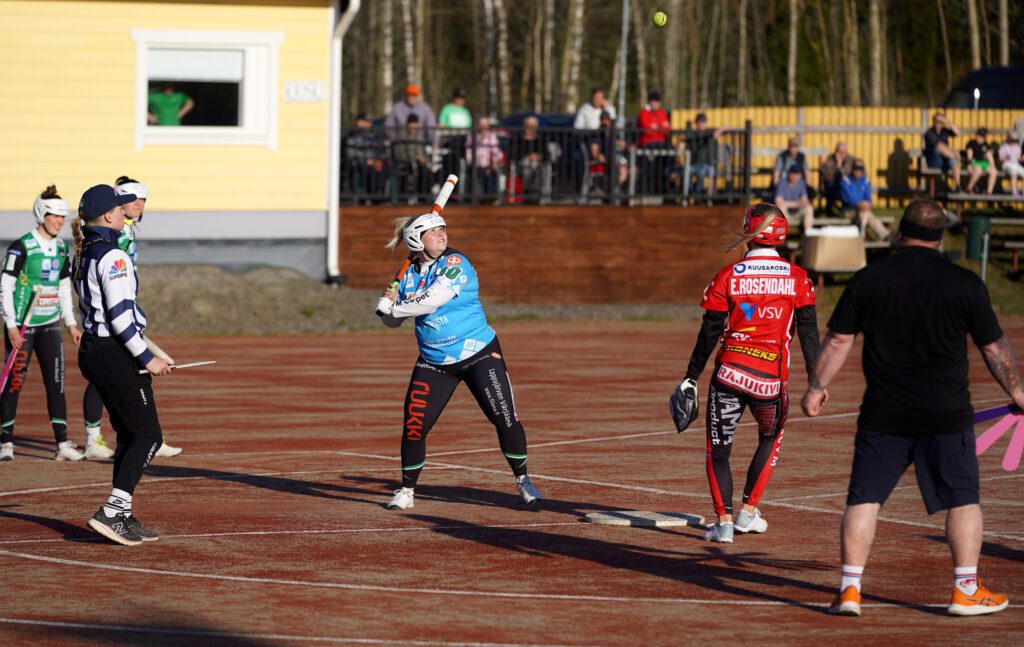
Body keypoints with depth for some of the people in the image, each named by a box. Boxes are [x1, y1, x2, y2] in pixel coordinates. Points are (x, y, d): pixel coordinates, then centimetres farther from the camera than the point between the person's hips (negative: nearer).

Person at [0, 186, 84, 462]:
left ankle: (62, 444, 1)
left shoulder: (61, 249, 10)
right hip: (22, 326, -6)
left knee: (56, 382, 1)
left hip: (50, 325, 6)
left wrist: (71, 323, 13)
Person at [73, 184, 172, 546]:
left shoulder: (83, 255, 12)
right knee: (148, 435, -5)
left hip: (91, 351, 10)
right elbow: (120, 315, -22)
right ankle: (111, 512, -12)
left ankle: (123, 519, 13)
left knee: (128, 435, 14)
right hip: (116, 354, -10)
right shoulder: (112, 257, -18)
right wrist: (146, 359, -16)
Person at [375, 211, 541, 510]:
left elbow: (431, 301, -26)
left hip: (479, 354, -4)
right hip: (434, 362, 4)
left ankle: (522, 480, 9)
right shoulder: (410, 274, 4)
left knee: (505, 418, -8)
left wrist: (394, 307, -14)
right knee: (414, 426, -4)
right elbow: (393, 320, 10)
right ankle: (406, 491, 12)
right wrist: (388, 305, -13)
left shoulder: (455, 264, -13)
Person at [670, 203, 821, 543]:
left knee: (719, 450, 11)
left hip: (729, 371, -1)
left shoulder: (728, 276, -2)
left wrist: (691, 378, 5)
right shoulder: (797, 278, 1)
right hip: (772, 379, 1)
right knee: (770, 439, 26)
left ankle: (723, 521, -1)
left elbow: (709, 332, -1)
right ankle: (748, 513, 23)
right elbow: (808, 331, -1)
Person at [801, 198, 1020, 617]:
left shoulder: (867, 279, 0)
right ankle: (966, 590, 10)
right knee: (962, 499, 10)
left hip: (883, 413, 1)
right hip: (946, 413, -1)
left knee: (863, 498, 6)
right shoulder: (965, 284, -4)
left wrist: (816, 387, 17)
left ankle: (849, 589, 1)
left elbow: (838, 340, 4)